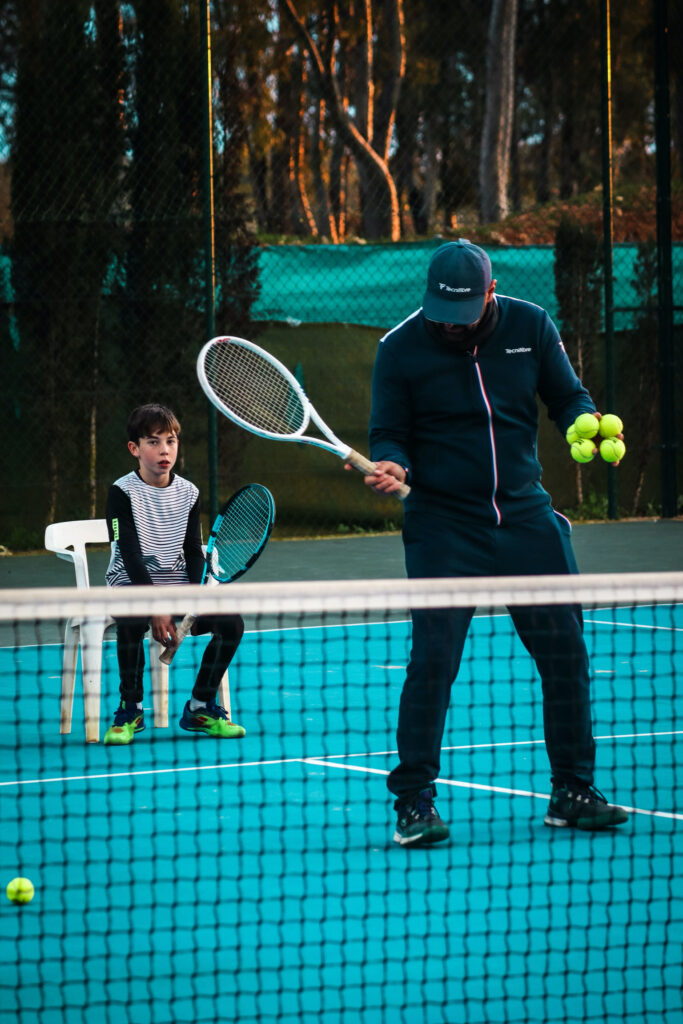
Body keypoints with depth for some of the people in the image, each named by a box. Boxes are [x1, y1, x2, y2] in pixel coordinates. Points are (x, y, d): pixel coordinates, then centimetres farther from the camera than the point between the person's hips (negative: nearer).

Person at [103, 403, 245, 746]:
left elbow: (193, 553, 7)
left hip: (176, 586, 5)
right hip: (131, 585, -5)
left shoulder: (188, 493, 8)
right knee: (131, 624, -38)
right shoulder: (123, 492, -6)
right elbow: (130, 555, -13)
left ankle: (200, 708, 0)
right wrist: (156, 608, -22)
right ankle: (131, 710, -16)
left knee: (231, 622, -17)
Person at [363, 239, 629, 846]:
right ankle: (414, 802, -2)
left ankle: (572, 792, 17)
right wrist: (391, 464, -22)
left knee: (565, 650, 3)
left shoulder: (531, 327, 1)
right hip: (443, 524, -3)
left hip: (525, 516, 3)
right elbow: (389, 432, 0)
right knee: (433, 656, -12)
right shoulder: (401, 348, -5)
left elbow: (568, 396, 11)